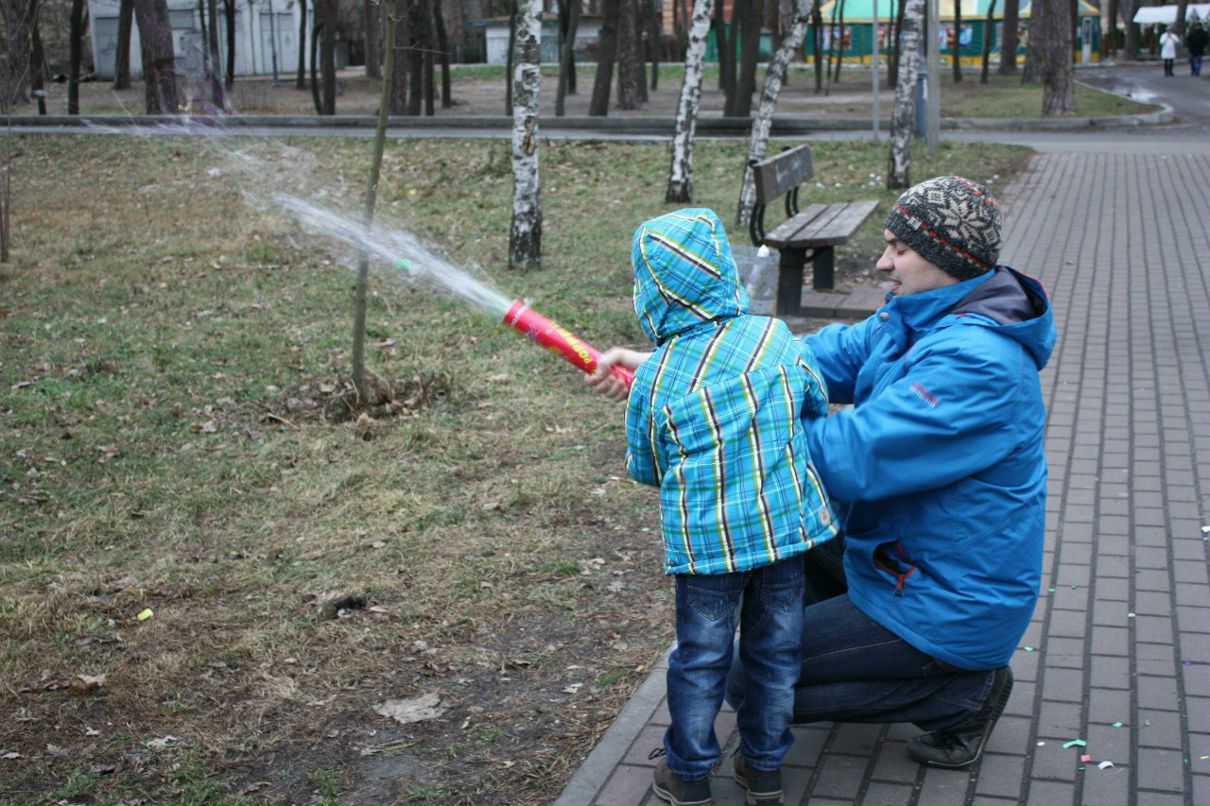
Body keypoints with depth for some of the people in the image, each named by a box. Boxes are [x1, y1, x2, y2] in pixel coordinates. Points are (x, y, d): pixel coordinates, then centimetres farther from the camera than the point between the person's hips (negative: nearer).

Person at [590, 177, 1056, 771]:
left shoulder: (975, 362, -29)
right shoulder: (915, 322, 1)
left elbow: (852, 459, -33)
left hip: (950, 608, -9)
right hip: (900, 555, 9)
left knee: (749, 683, -5)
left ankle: (963, 691, 1)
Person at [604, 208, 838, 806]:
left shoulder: (654, 379, -11)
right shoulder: (776, 338, -5)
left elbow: (644, 468, 2)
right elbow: (817, 409, 11)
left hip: (707, 541, -2)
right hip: (787, 525, 3)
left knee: (700, 659, 12)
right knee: (776, 650, 17)